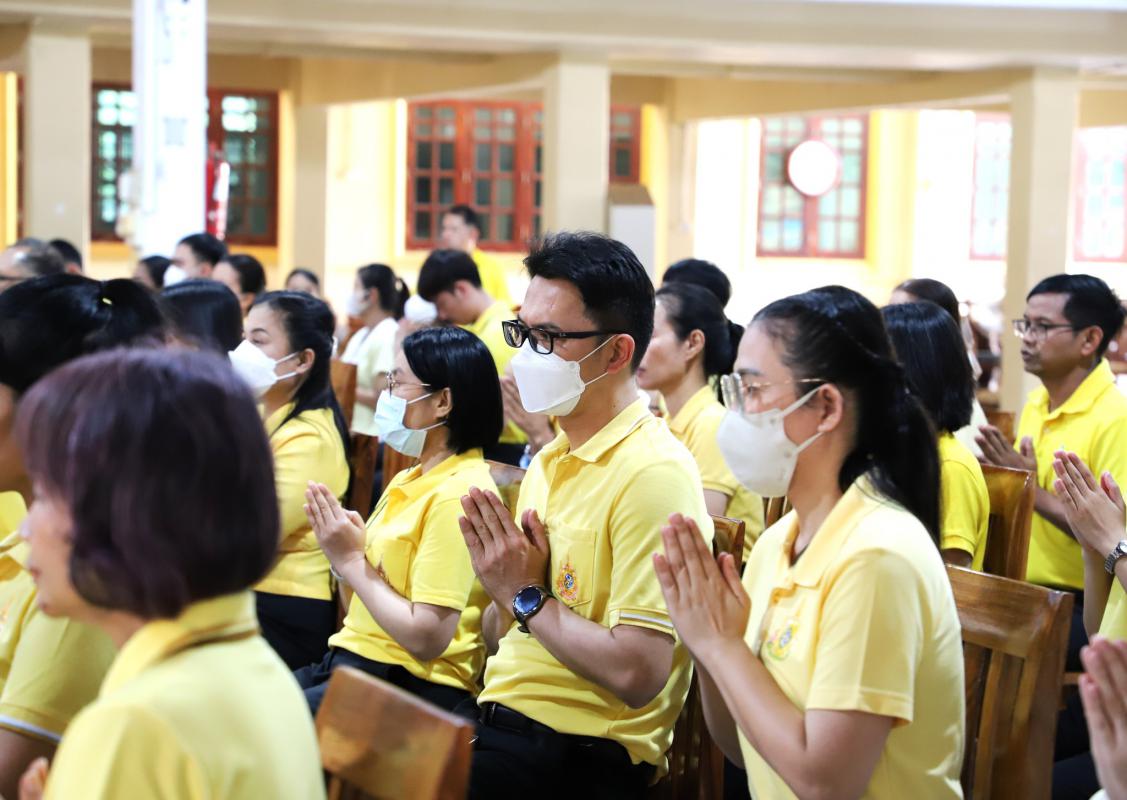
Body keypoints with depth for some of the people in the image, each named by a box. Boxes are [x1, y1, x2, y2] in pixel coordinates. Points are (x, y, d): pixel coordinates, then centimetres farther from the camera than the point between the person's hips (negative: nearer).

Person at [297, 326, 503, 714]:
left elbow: (427, 638, -21)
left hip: (412, 683, -9)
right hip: (354, 659, 9)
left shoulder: (458, 494, -16)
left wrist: (352, 561, -12)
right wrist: (343, 550, -2)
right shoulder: (409, 481, 14)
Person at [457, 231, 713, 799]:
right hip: (500, 714, 8)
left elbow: (637, 675, -21)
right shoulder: (549, 461, 13)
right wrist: (503, 589, -2)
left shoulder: (652, 473, -15)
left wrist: (527, 596, -10)